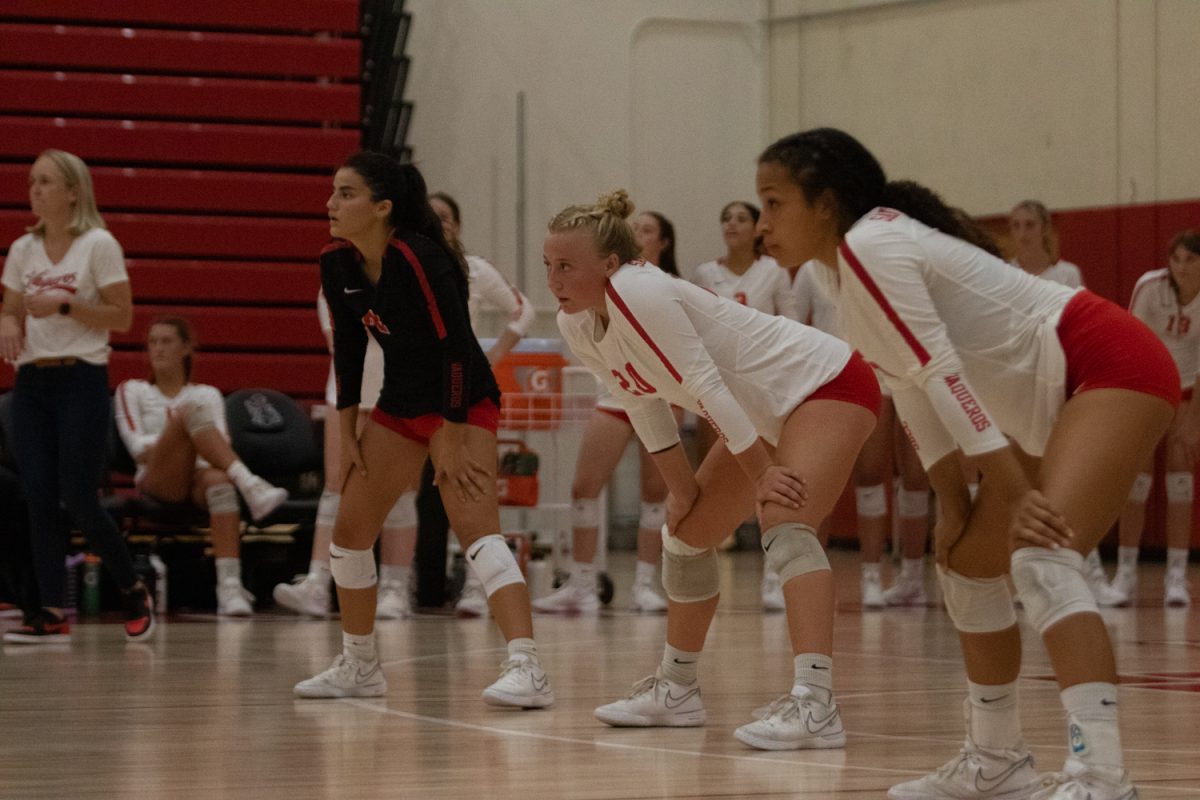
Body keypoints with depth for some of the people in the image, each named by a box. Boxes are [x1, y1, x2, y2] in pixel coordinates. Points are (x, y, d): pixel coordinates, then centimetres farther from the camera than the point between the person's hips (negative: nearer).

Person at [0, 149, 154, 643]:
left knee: (79, 499, -9)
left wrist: (65, 305, -17)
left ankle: (134, 592, 11)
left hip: (81, 380, -5)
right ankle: (52, 612, 1)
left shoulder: (98, 245, -5)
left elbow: (122, 317, -7)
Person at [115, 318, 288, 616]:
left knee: (218, 478, -41)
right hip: (157, 481, -1)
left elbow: (222, 442, 8)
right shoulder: (132, 390, 22)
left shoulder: (208, 394, 26)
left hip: (200, 475, 1)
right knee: (191, 410, -31)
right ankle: (249, 484, -51)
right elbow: (138, 447, 4)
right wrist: (180, 432, -11)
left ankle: (230, 585, -54)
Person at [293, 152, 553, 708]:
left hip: (462, 404, -8)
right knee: (349, 530, 9)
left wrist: (452, 442, -23)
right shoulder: (337, 263, -3)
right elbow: (348, 348, 8)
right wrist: (346, 433, 6)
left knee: (476, 529, -23)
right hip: (399, 406, 8)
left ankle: (527, 671, -30)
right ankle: (359, 666, 25)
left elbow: (456, 347, -24)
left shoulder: (420, 259, -26)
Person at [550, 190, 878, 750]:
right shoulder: (576, 326, 0)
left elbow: (707, 385, -28)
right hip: (768, 413, 10)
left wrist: (762, 478, -28)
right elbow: (644, 406, 10)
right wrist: (681, 489, 7)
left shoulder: (637, 291, -27)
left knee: (784, 523, -29)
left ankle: (815, 706, -42)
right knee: (687, 533, 14)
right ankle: (676, 690, 29)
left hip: (827, 384, -10)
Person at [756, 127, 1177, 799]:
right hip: (1051, 403, 11)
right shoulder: (852, 268, 13)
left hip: (1114, 367, -11)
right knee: (969, 561, 15)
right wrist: (953, 504, 12)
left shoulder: (871, 245, -16)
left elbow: (943, 372, -21)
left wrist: (1014, 494, -25)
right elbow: (914, 388, 17)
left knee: (1042, 558, -27)